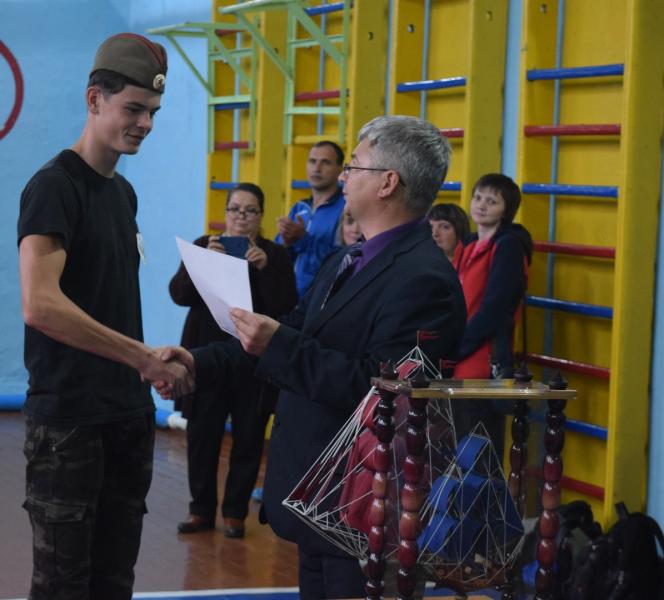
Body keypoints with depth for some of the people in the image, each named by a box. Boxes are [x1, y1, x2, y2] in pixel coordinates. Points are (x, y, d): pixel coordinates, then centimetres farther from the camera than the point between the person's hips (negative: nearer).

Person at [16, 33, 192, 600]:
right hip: (69, 418, -8)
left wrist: (147, 364, 9)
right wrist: (144, 357, -21)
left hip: (129, 412, 8)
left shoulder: (123, 191, 14)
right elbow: (40, 305, -25)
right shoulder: (54, 185, -12)